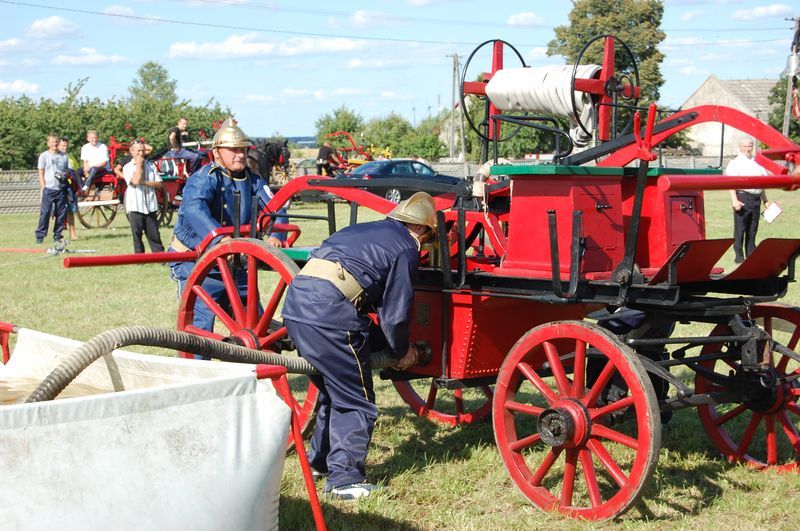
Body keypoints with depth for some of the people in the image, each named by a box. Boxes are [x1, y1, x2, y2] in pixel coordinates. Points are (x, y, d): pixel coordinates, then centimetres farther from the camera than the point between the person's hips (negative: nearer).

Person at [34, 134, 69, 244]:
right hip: (48, 189, -3)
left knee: (61, 213, 4)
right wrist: (43, 187, -5)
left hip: (61, 189, 3)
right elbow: (41, 173, 3)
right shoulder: (44, 156, 4)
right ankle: (40, 236, -1)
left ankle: (57, 236, 13)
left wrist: (65, 175, -4)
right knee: (45, 213, -7)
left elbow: (68, 171, 19)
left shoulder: (64, 156, 12)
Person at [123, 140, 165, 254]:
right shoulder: (127, 167, 1)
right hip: (135, 205, -2)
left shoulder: (151, 165, 9)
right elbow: (135, 181, -15)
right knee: (137, 233, 3)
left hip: (150, 205, 2)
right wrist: (139, 165, -6)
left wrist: (144, 182, -10)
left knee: (154, 233, 5)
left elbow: (159, 183, 3)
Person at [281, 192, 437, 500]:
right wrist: (403, 351, 19)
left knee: (334, 391, 25)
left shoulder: (363, 231, 26)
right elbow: (395, 313, 1)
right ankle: (344, 480, 1)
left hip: (295, 303, 8)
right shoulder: (406, 249, 4)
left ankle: (320, 461, 36)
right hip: (330, 316, -8)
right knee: (357, 403, 4)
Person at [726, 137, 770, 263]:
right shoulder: (735, 163, -1)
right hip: (742, 197, -6)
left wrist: (765, 200, 23)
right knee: (740, 228, -5)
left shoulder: (757, 163, 19)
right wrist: (735, 200, -19)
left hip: (756, 198, 6)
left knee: (752, 229, 10)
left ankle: (751, 254, 17)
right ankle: (739, 255, -1)